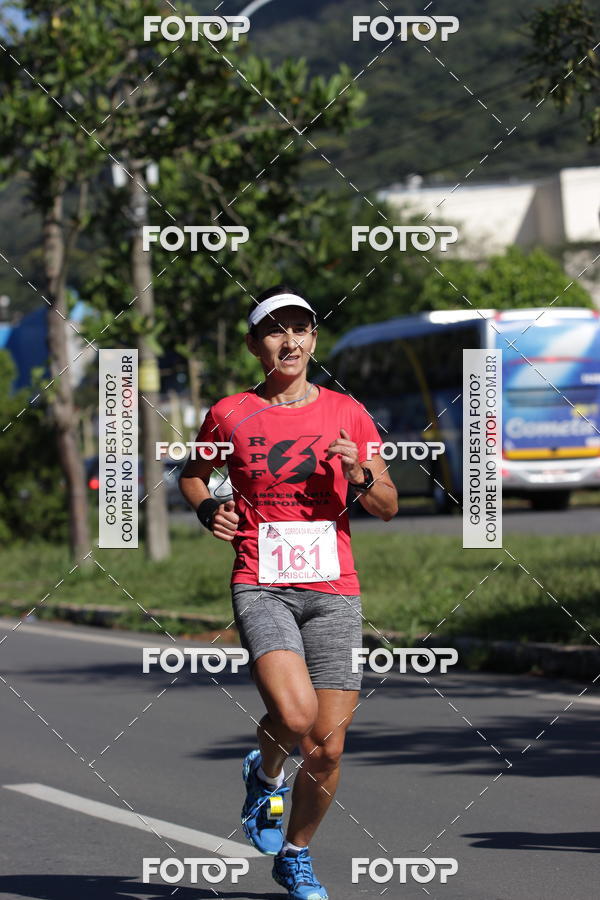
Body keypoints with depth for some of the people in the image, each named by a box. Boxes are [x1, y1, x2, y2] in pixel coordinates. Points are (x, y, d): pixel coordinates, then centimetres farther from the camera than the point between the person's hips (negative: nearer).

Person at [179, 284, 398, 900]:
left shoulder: (348, 413, 7)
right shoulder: (230, 415, 4)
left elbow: (388, 507, 11)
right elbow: (193, 473, 22)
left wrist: (360, 476, -10)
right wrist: (209, 511, 2)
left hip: (333, 589, 2)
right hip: (261, 587, -2)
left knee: (328, 746, 0)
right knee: (294, 717, -25)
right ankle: (265, 774, 11)